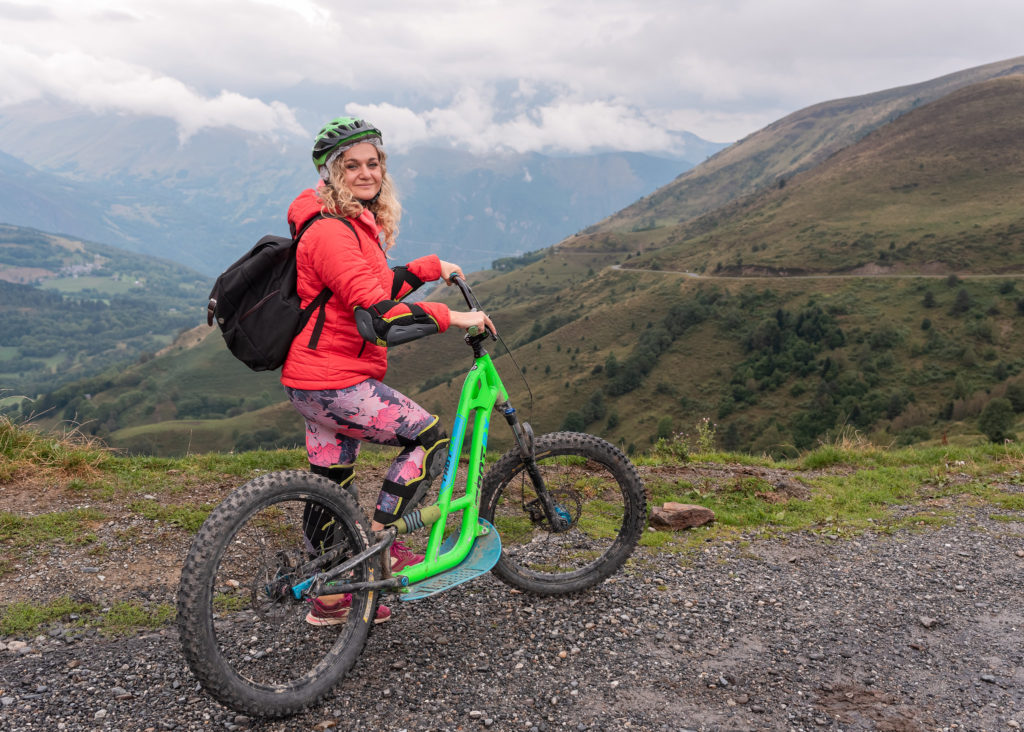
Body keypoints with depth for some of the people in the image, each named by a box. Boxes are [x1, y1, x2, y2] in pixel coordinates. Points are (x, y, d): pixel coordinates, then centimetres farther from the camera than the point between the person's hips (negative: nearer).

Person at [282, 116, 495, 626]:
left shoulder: (358, 225, 14)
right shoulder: (331, 231, -20)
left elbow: (378, 287, 25)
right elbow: (378, 316, -28)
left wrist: (432, 268, 19)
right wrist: (452, 317, -24)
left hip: (319, 381, 10)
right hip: (334, 383, -10)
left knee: (331, 486, 16)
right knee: (430, 436, -3)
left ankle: (330, 599, 30)